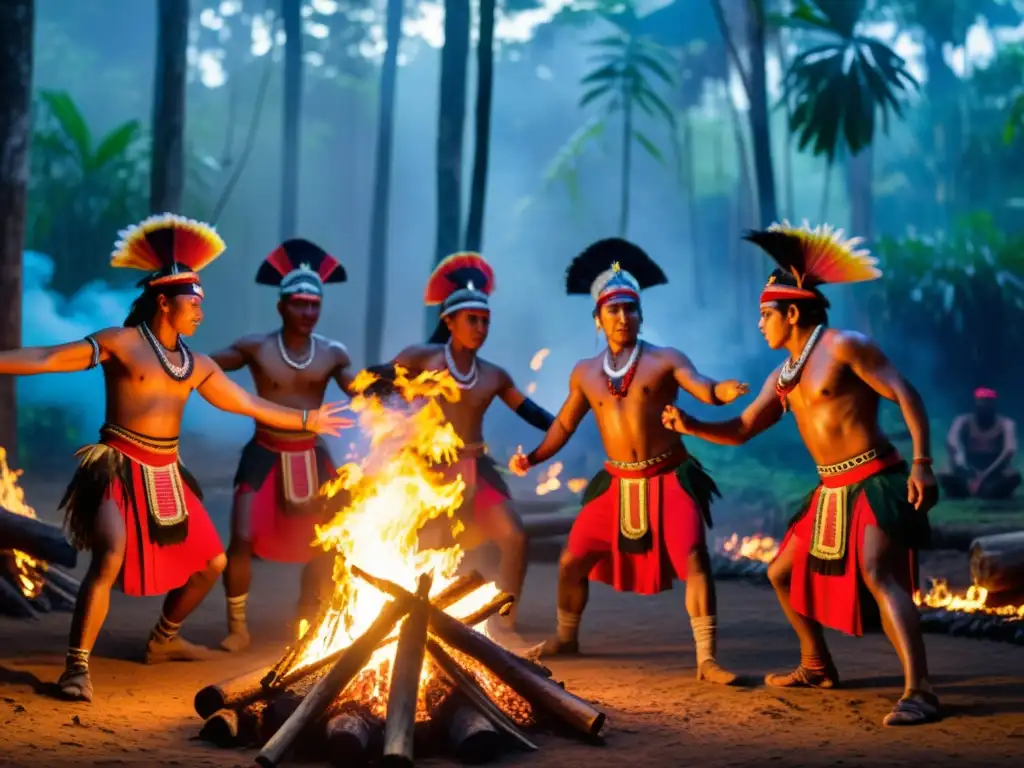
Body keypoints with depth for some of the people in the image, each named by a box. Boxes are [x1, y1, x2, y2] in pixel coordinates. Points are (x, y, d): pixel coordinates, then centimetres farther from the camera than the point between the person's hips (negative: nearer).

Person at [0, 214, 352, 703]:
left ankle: (163, 640, 34)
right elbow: (47, 360, -12)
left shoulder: (197, 365, 12)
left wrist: (307, 420, 24)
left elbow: (250, 405, 20)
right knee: (110, 559, -27)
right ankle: (77, 666, -20)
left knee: (211, 561, 14)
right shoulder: (119, 344, -7)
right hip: (119, 468, -7)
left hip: (167, 474, 7)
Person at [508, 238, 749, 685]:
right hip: (618, 483, 4)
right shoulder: (585, 374, 9)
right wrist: (532, 458, 5)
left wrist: (722, 391, -43)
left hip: (670, 478, -4)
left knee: (693, 559, -17)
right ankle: (566, 637, 32)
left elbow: (701, 388, -19)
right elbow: (564, 424, 18)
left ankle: (706, 660, -13)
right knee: (573, 560, 8)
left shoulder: (664, 360, -4)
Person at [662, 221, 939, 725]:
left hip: (875, 482, -10)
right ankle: (817, 666, 33)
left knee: (877, 574, -27)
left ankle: (918, 691, -33)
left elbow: (906, 396, -14)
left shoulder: (844, 346, -10)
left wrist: (922, 464, -23)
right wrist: (689, 426, 4)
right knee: (783, 572, 17)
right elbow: (740, 430, 19)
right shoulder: (782, 378, 16)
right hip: (832, 490, 10)